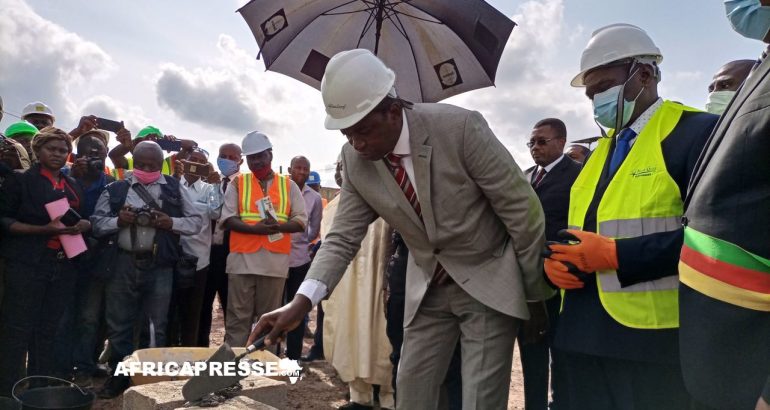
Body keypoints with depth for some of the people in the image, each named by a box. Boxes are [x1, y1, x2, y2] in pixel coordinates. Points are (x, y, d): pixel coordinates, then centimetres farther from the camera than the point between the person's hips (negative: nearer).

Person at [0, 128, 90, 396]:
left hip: (64, 266, 5)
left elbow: (80, 219, 22)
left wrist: (85, 225, -2)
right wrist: (43, 229, -19)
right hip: (26, 265, -5)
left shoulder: (73, 186, 15)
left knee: (50, 331, 10)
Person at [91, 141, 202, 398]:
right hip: (123, 264, 1)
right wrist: (118, 221, -13)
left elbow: (196, 222, 5)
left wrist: (170, 222, -12)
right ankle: (119, 376, 26)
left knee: (155, 326, 7)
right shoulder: (116, 189, 7)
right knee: (118, 323, 9)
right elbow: (96, 222, 6)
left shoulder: (174, 189, 5)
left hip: (159, 266, -1)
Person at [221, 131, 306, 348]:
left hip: (275, 260, 1)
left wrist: (278, 226, -16)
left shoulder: (288, 185, 9)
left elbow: (301, 220, 4)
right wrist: (254, 228, -18)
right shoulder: (238, 183, 7)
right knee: (238, 317, 2)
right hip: (242, 259, -1)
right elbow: (228, 219, -1)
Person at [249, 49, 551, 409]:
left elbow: (522, 210, -17)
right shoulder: (354, 160, -10)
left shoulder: (460, 127, -24)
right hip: (428, 289, 4)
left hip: (488, 281, -4)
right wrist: (301, 302, -22)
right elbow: (343, 238, -6)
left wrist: (536, 294, -8)